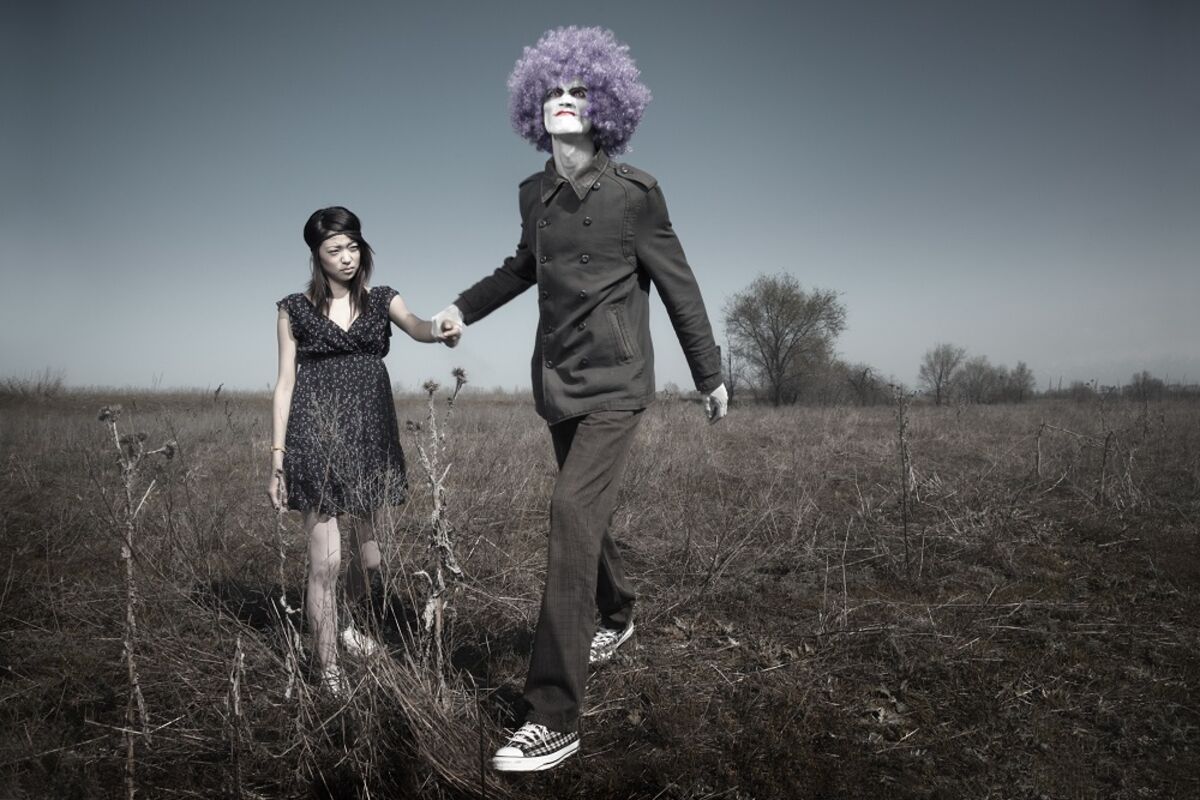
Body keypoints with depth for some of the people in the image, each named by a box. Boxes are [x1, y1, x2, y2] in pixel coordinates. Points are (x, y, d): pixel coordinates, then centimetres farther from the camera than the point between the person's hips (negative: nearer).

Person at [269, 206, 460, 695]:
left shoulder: (382, 300, 8)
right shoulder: (295, 310, 4)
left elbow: (415, 326, -14)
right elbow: (285, 385, 3)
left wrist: (440, 331, -39)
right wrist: (277, 461, -1)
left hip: (370, 438, 3)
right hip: (316, 439, -2)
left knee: (370, 556, 10)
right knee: (326, 559, -4)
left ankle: (344, 624, 40)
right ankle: (328, 670, 11)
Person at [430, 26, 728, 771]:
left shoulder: (634, 192, -10)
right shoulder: (536, 193, 5)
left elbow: (678, 285, -3)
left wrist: (710, 374, 2)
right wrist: (463, 308, 14)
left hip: (615, 382, -6)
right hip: (559, 380, 6)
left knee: (574, 514, -19)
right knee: (589, 514, 19)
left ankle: (555, 718, -15)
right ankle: (618, 616, 48)